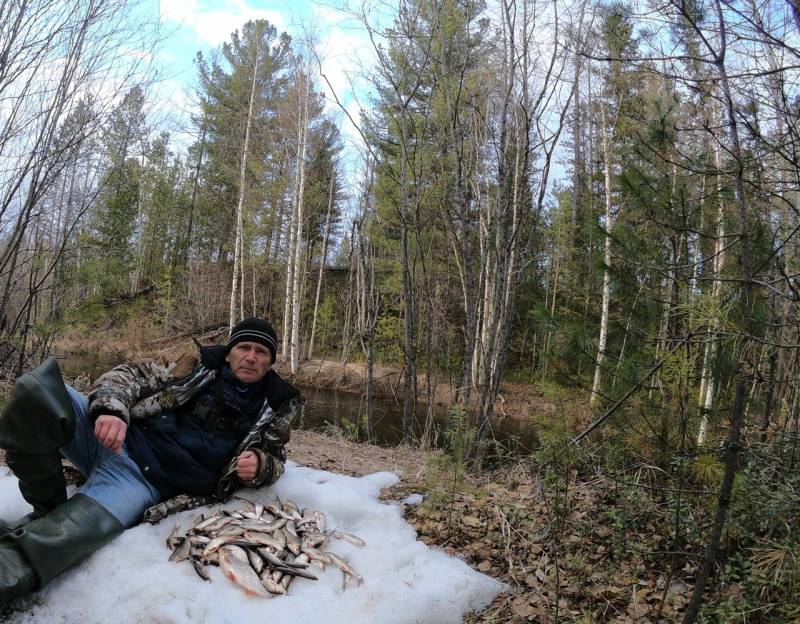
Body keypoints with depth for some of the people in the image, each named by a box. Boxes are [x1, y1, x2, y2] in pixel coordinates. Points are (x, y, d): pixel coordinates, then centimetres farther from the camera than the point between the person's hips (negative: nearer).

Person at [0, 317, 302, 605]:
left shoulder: (272, 408, 7)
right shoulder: (198, 368, 8)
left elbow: (274, 457, 15)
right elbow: (131, 376, 6)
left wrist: (258, 466, -12)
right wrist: (112, 409, -17)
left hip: (150, 483, -3)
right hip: (113, 438, 3)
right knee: (38, 389, -23)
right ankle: (48, 511, -16)